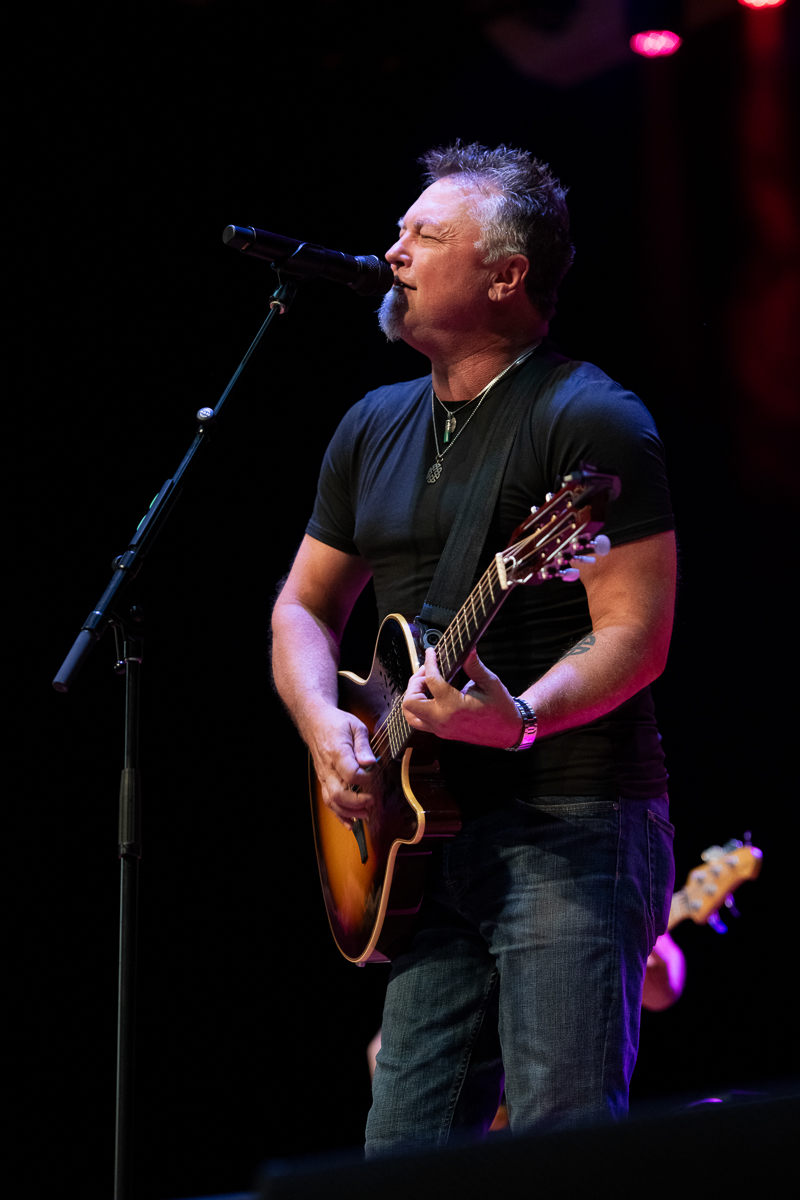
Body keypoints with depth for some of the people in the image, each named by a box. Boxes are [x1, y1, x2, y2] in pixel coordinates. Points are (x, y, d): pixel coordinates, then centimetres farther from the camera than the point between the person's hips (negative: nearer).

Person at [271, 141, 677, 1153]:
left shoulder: (590, 421, -8)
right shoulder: (374, 428, 16)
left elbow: (637, 634, -13)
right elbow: (303, 608, 21)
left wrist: (522, 717, -30)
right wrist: (324, 724, 1)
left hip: (572, 830, -7)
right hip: (429, 834, 7)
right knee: (402, 1152, 8)